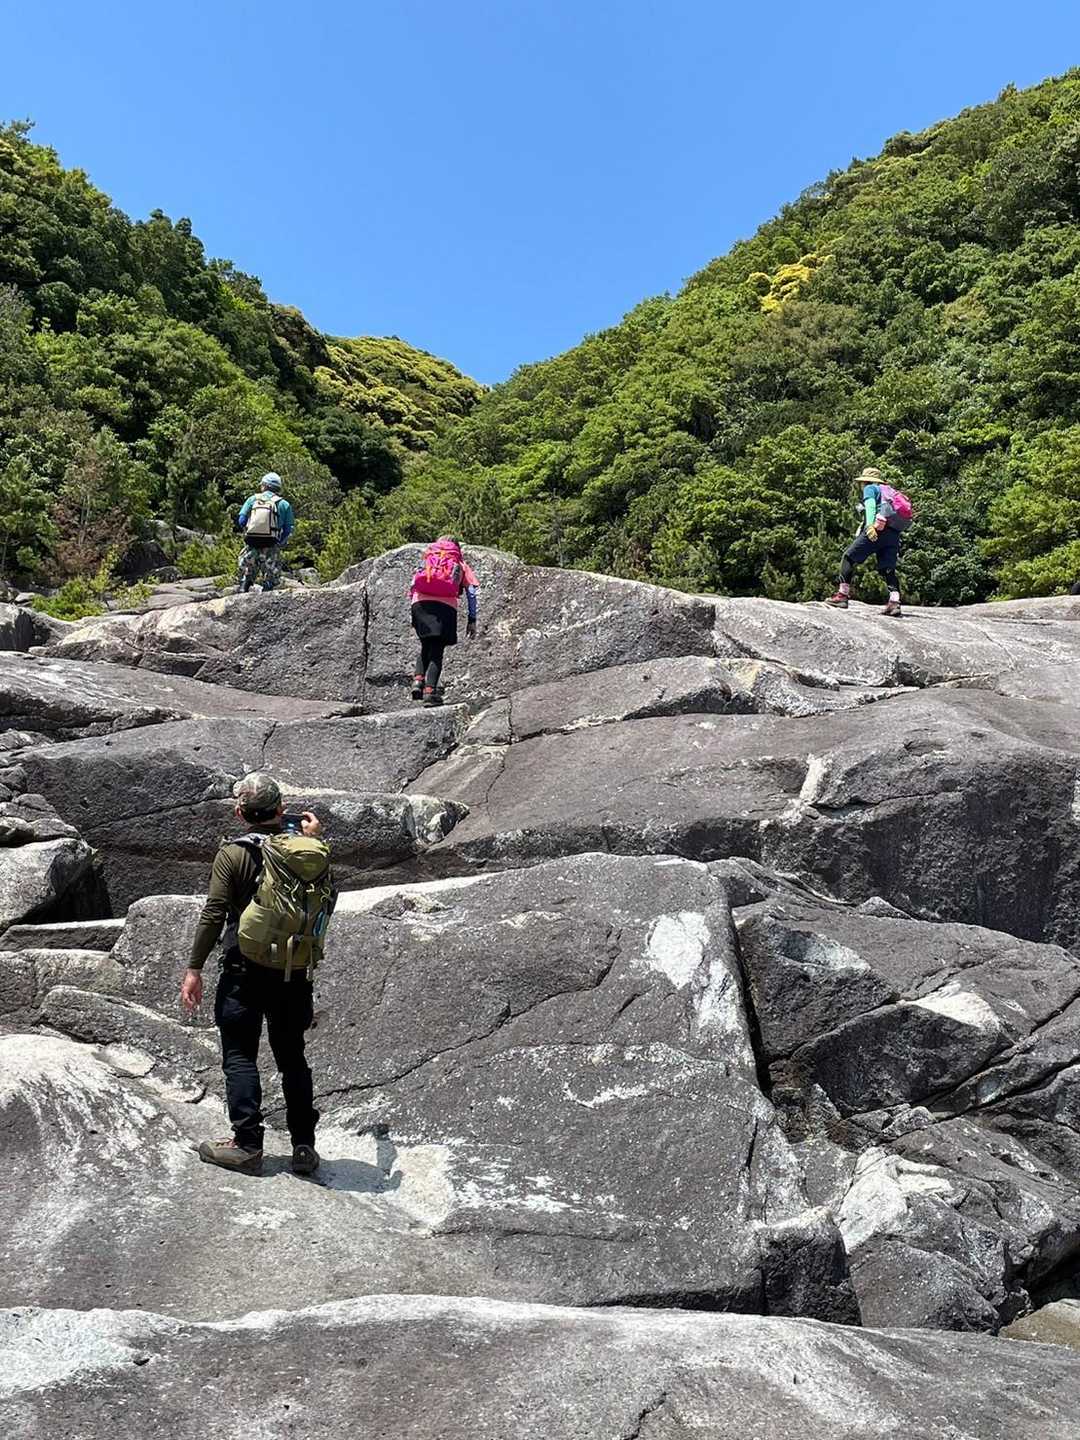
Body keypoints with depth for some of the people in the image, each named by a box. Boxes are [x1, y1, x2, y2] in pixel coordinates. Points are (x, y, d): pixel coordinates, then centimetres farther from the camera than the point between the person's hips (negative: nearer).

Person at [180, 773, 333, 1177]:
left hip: (246, 972, -4)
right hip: (294, 972, 4)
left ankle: (247, 1146, 7)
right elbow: (327, 899, 17)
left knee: (240, 1057, 7)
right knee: (293, 1058, 14)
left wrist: (194, 968, -6)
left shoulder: (233, 852, -9)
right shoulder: (304, 849, 1)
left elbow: (213, 914, -12)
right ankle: (304, 1147, 18)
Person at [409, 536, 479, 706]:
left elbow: (413, 585, 21)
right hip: (445, 605, -2)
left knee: (426, 647, 18)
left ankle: (418, 680, -2)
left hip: (420, 603, 2)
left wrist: (415, 618, 22)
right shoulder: (460, 564, 26)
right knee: (437, 650, -1)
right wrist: (472, 620, 13)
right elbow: (471, 592, 16)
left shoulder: (426, 560, 30)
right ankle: (430, 691, -14)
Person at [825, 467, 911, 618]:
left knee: (849, 557, 0)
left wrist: (870, 525, -25)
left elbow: (870, 505, -9)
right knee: (888, 569, 5)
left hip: (876, 530, -7)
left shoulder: (870, 488, 11)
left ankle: (842, 595, -6)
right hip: (894, 534, 7)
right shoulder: (889, 491, 33)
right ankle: (894, 603, -12)